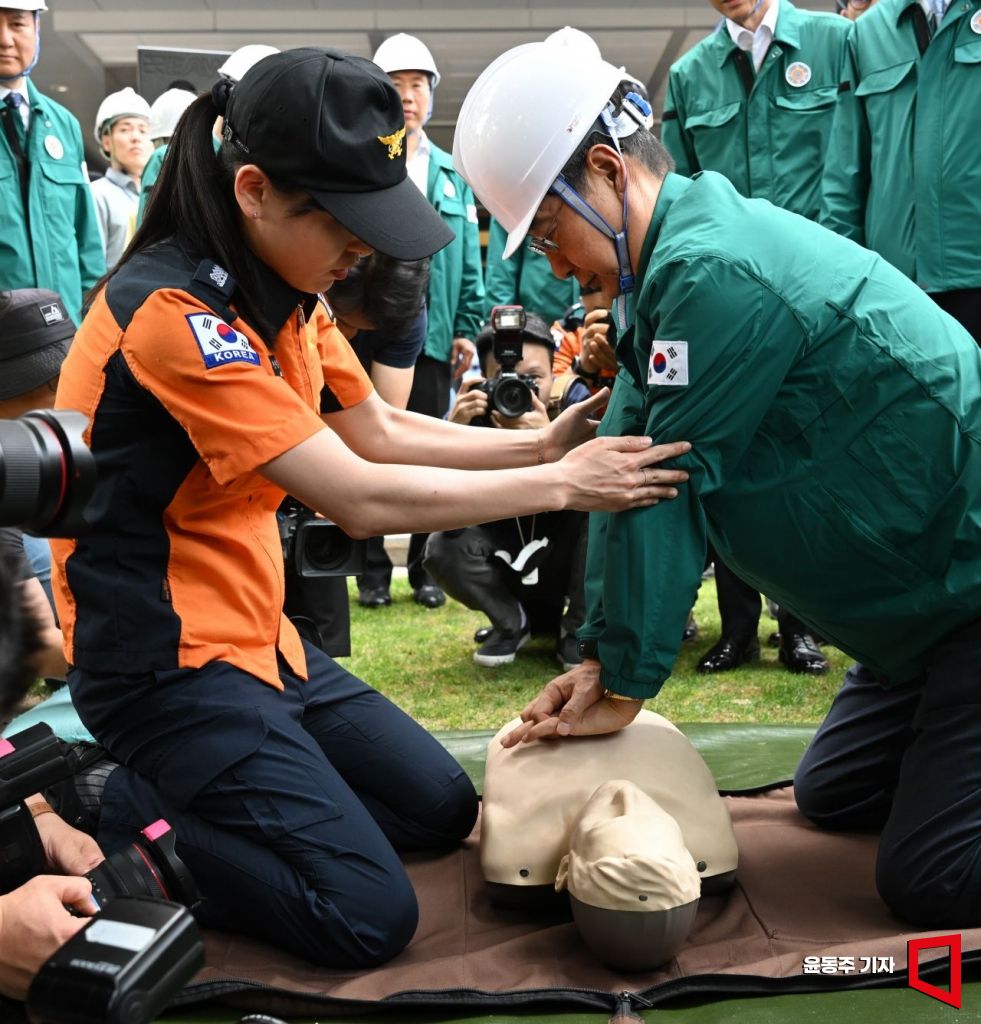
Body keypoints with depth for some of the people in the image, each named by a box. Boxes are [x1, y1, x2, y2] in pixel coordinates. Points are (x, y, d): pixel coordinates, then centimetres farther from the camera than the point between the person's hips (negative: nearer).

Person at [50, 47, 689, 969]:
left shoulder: (279, 288, 4)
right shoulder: (174, 309, -24)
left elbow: (378, 433, 9)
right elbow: (360, 498, -26)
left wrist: (539, 443, -3)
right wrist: (559, 485, -19)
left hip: (255, 635, 9)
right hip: (166, 659, -9)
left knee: (441, 808, 14)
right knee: (368, 915, -12)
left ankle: (175, 786, 16)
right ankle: (118, 817, 2)